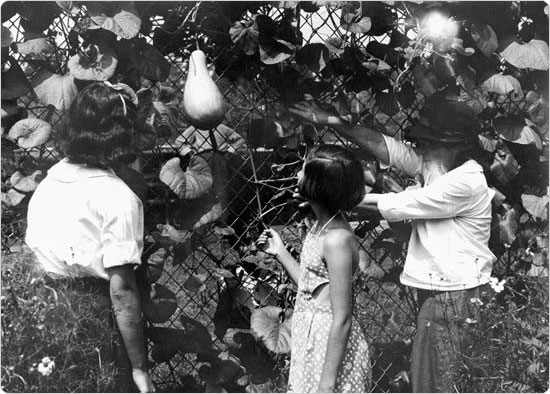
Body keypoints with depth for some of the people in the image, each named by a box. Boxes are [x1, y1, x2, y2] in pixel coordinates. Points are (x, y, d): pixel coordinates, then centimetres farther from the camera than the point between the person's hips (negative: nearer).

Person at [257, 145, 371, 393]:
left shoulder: (337, 239, -21)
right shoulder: (322, 226, 6)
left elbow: (342, 319, -21)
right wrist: (279, 252, 11)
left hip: (331, 347, -9)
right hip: (311, 342, 9)